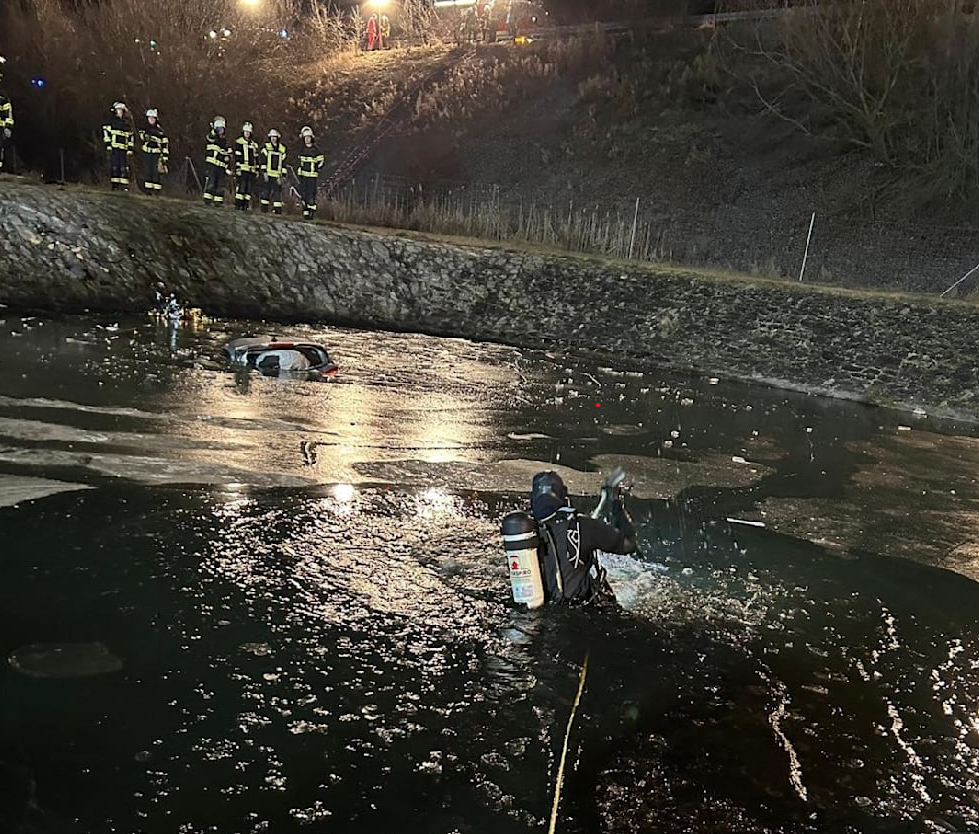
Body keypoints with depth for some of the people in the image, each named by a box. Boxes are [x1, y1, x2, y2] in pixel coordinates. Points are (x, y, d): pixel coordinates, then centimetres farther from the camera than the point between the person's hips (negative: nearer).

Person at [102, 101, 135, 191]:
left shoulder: (127, 124, 17)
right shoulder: (110, 122, 6)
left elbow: (131, 137, 18)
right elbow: (105, 133, 1)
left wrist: (130, 149, 10)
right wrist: (108, 145, -7)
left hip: (124, 149, 3)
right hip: (114, 148, -3)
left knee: (124, 167, -4)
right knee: (114, 167, -5)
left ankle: (124, 186, -4)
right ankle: (115, 186, -3)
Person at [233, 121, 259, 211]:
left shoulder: (254, 144, 18)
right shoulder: (239, 142, 0)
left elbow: (256, 158, 20)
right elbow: (237, 156, -6)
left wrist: (257, 170, 16)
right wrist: (237, 168, -13)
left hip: (251, 170, 6)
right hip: (242, 169, -6)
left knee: (249, 188, 5)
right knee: (241, 187, -10)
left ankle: (246, 205, 8)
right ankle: (238, 204, -6)